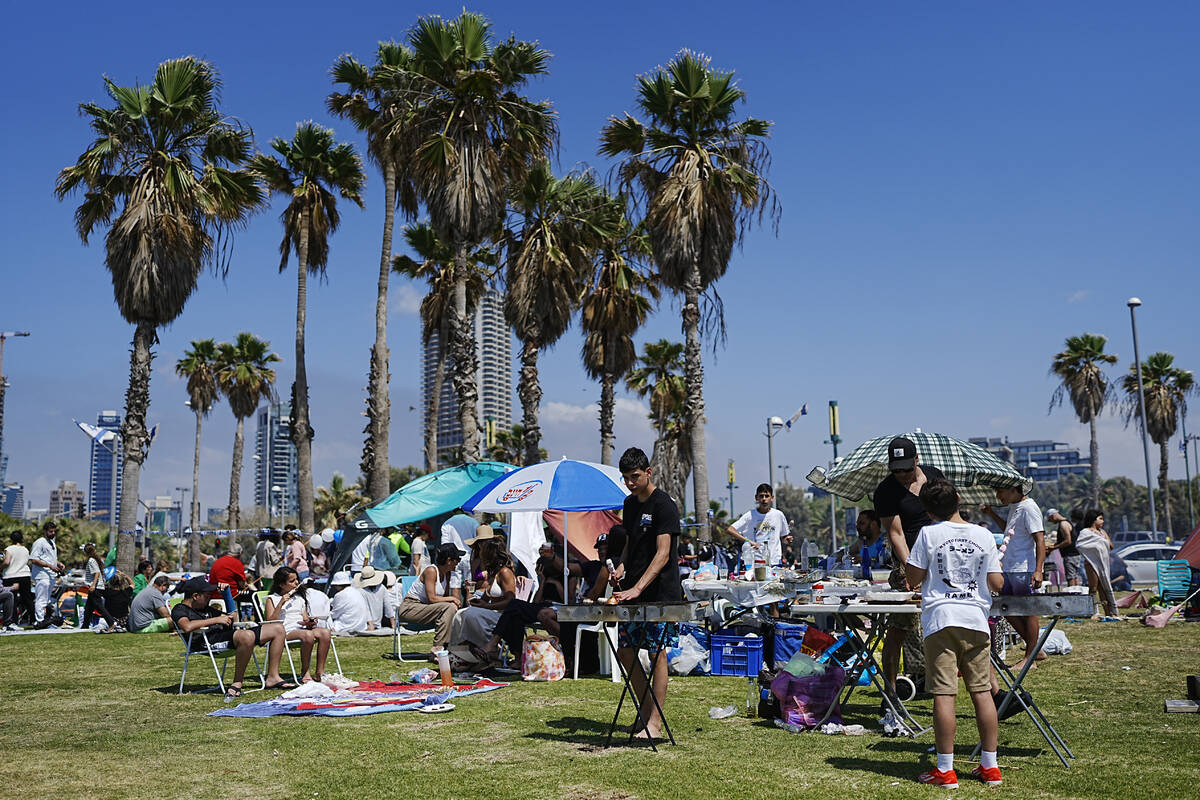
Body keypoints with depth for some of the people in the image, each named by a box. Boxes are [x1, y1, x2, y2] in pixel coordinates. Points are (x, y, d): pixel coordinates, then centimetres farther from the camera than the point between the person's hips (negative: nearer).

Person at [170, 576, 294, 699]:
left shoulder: (206, 608, 30)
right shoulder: (179, 610, 3)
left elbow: (233, 619, 33)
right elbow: (187, 627, -22)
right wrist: (216, 620, -14)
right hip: (208, 642, -9)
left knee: (278, 629, 5)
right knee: (247, 635, -42)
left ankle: (273, 678, 5)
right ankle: (237, 683, -28)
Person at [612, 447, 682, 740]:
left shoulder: (664, 505, -13)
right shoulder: (630, 503, 12)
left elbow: (663, 554, -20)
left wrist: (637, 588, -29)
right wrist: (622, 566, 3)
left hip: (660, 592, -8)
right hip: (632, 592, 8)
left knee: (657, 653, -4)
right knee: (625, 651, 7)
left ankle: (654, 721, 3)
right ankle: (646, 711, 21)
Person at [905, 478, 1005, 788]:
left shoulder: (928, 534, -4)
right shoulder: (983, 535, 3)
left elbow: (913, 579, -2)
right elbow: (996, 584, 3)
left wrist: (907, 560, 16)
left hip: (940, 618, -3)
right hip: (975, 618, 3)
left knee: (943, 694, -2)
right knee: (982, 692, 9)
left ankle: (945, 770, 0)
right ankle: (990, 766, 15)